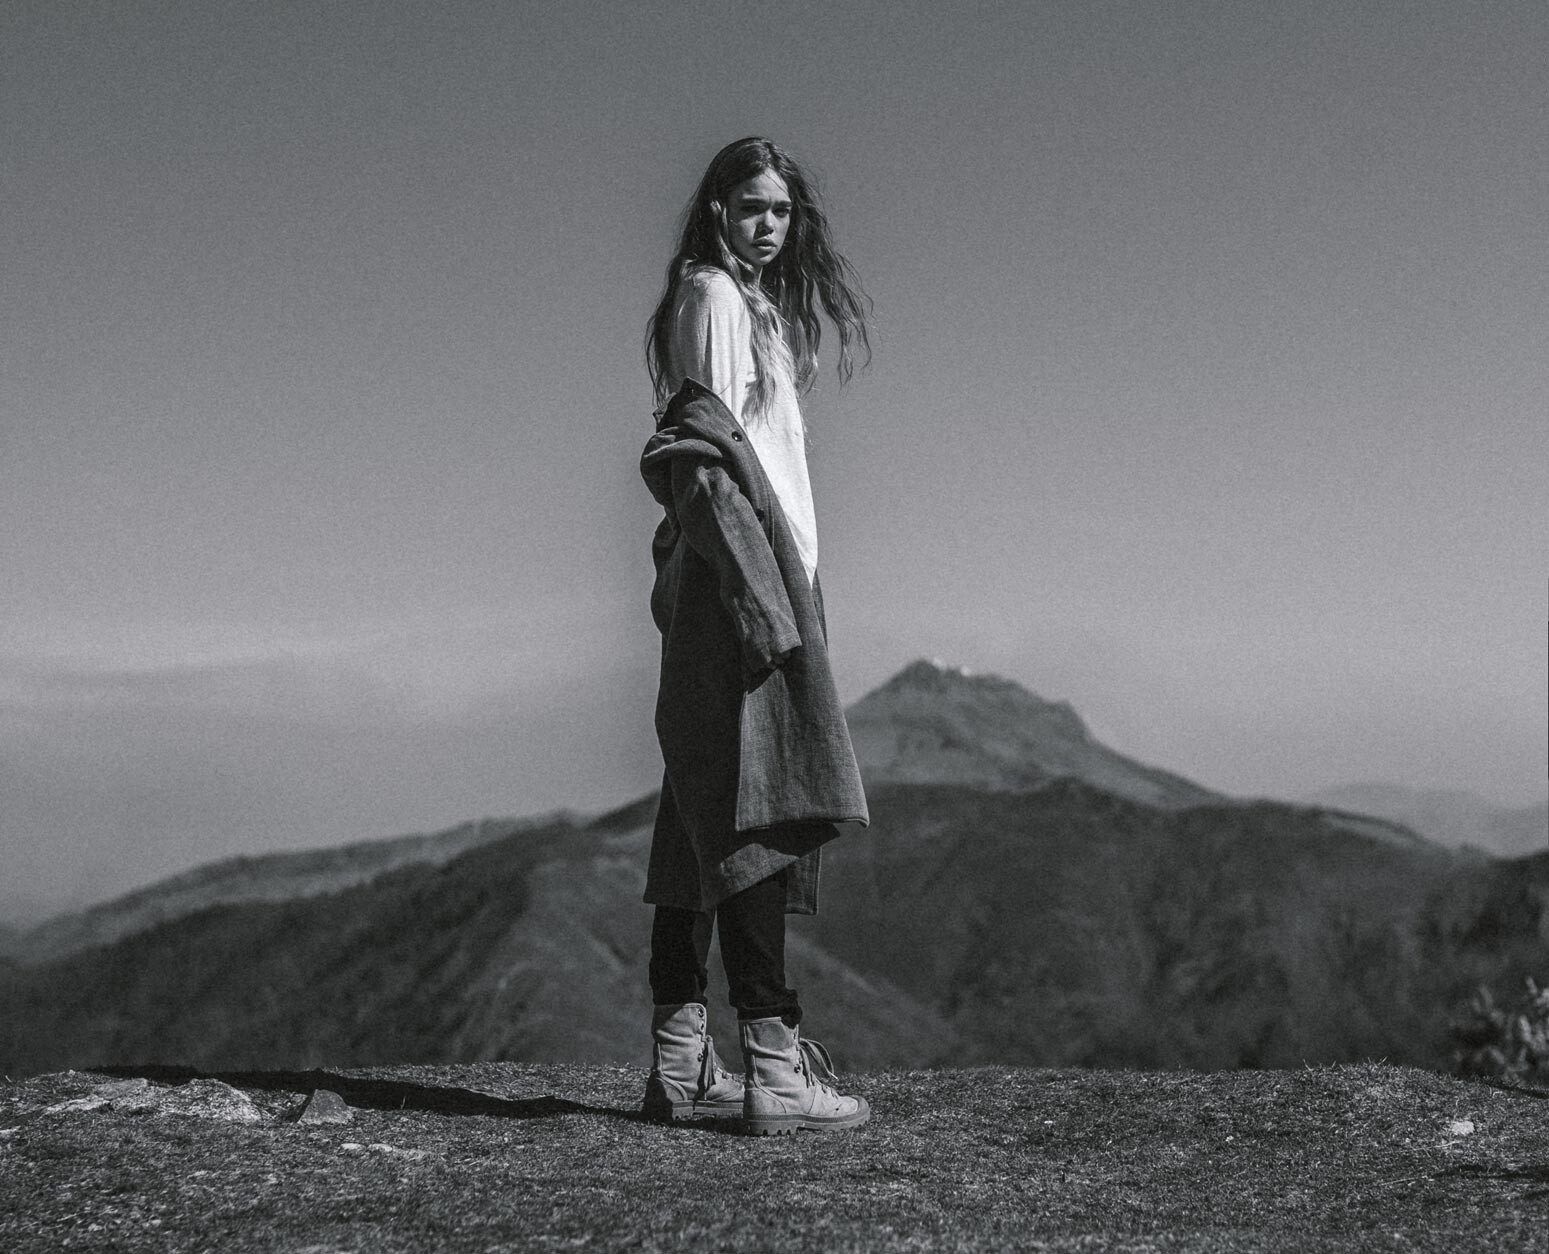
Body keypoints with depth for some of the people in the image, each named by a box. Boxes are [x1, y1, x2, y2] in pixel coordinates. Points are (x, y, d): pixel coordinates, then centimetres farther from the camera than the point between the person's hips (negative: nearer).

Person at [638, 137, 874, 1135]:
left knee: (704, 812, 7)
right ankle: (775, 1060, -16)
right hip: (739, 568, -10)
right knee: (758, 807, -14)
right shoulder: (713, 296, -4)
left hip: (765, 566, 10)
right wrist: (766, 593, -22)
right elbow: (715, 448, -14)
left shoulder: (758, 302, 25)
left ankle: (680, 1059, 10)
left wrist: (788, 581, 15)